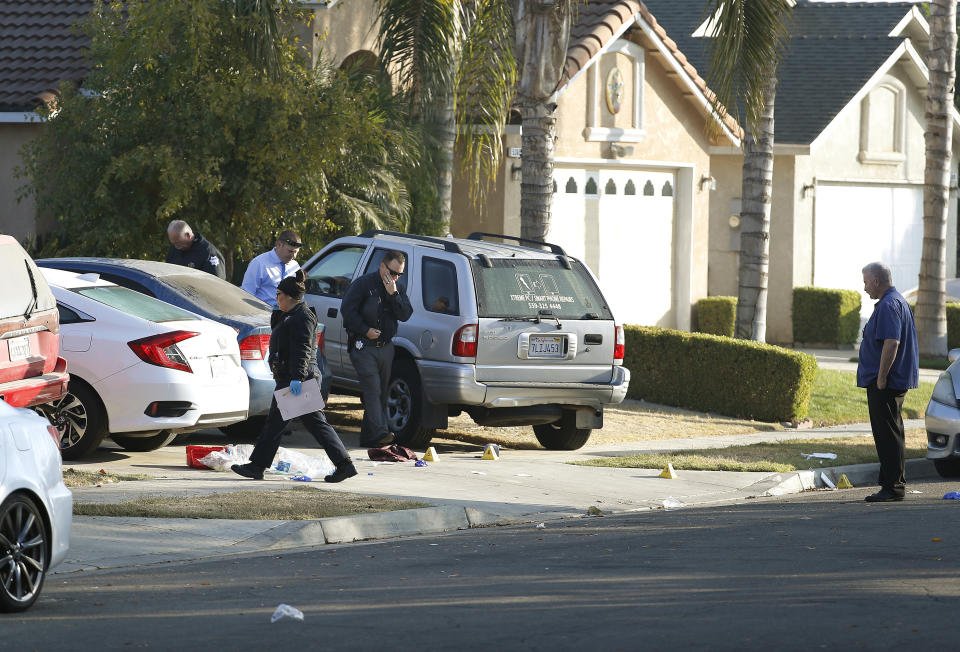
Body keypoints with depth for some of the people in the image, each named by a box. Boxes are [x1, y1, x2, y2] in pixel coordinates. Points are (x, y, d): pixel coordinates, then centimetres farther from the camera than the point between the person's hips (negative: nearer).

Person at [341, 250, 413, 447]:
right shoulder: (363, 284, -5)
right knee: (373, 389, -16)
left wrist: (393, 294, -12)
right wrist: (365, 330, -16)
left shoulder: (398, 290, 11)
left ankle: (368, 436, 15)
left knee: (380, 392, 8)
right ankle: (380, 432, -25)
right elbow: (347, 310, -9)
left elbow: (405, 315, 0)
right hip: (364, 347, -6)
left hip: (385, 347, 6)